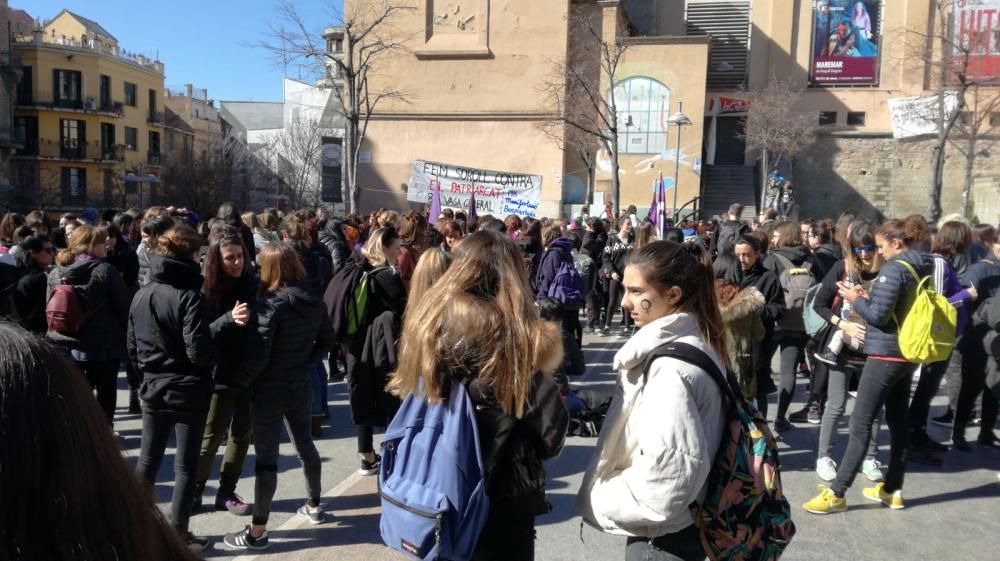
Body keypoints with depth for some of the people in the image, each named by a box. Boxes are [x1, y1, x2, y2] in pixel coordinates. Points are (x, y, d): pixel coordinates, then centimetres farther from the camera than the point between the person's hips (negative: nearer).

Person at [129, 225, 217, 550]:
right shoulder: (189, 296, -18)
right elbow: (199, 352, -22)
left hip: (153, 389, 6)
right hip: (188, 392, -6)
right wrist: (213, 356, -1)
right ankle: (178, 535, 9)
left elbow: (132, 347, 8)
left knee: (148, 458, 20)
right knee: (185, 466, 4)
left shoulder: (142, 294, 2)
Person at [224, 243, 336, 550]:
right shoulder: (314, 301, -1)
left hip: (269, 391, -6)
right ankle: (314, 506, 37)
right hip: (300, 386, 7)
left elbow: (257, 355, -21)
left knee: (267, 458, 0)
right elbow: (326, 341, 9)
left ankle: (258, 531, 10)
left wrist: (241, 381, -6)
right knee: (305, 445, 21)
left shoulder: (270, 305, -20)